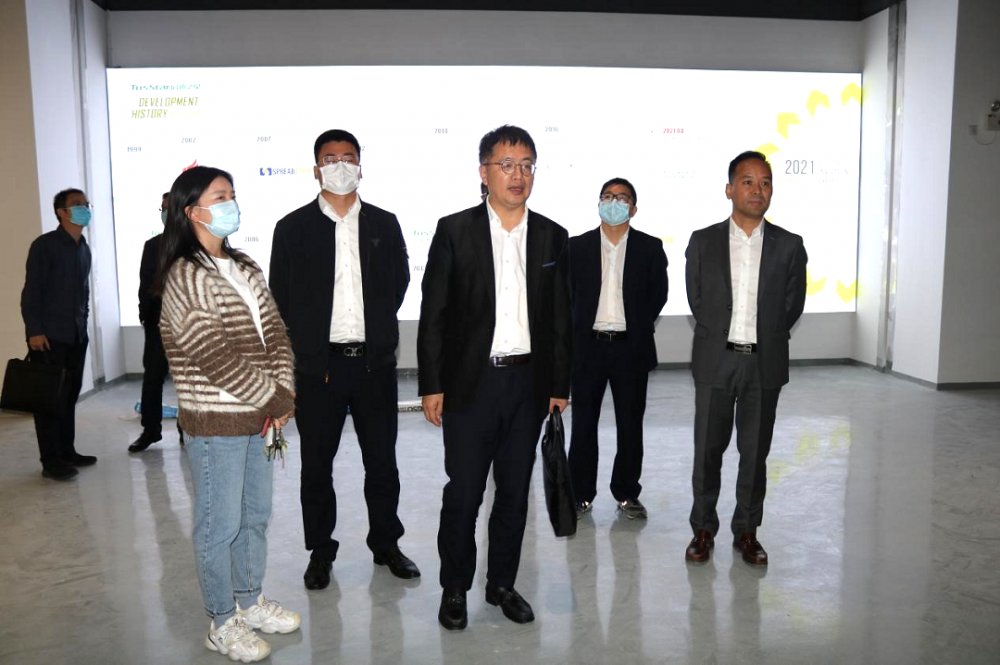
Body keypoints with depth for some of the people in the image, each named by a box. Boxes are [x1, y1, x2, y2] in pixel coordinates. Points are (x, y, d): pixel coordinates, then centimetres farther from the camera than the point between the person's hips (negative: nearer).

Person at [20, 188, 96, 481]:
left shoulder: (84, 248, 13)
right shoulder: (44, 245, -8)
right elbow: (31, 290, -11)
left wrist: (83, 324, 14)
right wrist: (34, 330, -16)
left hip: (76, 335, 7)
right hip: (49, 335, -6)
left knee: (70, 395, 10)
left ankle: (67, 451, 20)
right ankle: (51, 460, 4)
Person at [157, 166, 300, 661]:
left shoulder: (245, 269, 10)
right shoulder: (184, 278, -14)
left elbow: (276, 335, 7)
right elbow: (218, 359, -20)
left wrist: (282, 396, -6)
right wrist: (277, 400, -13)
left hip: (259, 418, 7)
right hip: (214, 423, -7)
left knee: (255, 515, 18)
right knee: (220, 525, 5)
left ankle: (250, 601, 36)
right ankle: (223, 624, 22)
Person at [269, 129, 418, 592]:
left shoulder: (384, 224, 6)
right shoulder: (293, 228, 1)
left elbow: (400, 281, 13)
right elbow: (280, 297, 3)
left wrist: (376, 326, 7)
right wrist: (304, 346, -1)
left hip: (375, 362, 1)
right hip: (317, 363, -1)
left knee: (382, 461, 11)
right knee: (317, 464, 9)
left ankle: (386, 544, 28)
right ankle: (320, 551, 25)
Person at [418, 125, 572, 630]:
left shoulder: (552, 237, 6)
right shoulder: (454, 231, -2)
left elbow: (561, 318, 9)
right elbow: (433, 313, -3)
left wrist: (559, 385, 6)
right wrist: (431, 385, -6)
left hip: (528, 381, 3)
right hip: (470, 381, -3)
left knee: (515, 492, 13)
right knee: (463, 493, 4)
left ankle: (502, 584, 30)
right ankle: (455, 589, 24)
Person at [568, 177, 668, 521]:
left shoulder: (650, 247, 3)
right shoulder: (577, 247, 4)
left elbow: (659, 292, 7)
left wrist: (638, 326, 3)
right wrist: (579, 327, 0)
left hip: (631, 348, 0)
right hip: (588, 347, 0)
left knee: (630, 425, 8)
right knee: (583, 425, 7)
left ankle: (627, 494, 22)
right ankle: (581, 494, 19)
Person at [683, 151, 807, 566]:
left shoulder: (789, 246, 1)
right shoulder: (703, 242, 1)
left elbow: (793, 306, 8)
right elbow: (696, 301, 7)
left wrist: (764, 340, 8)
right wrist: (721, 338, 9)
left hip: (764, 364, 1)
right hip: (715, 361, 0)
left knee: (755, 453, 9)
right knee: (708, 450, 6)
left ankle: (747, 532, 25)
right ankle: (703, 529, 22)